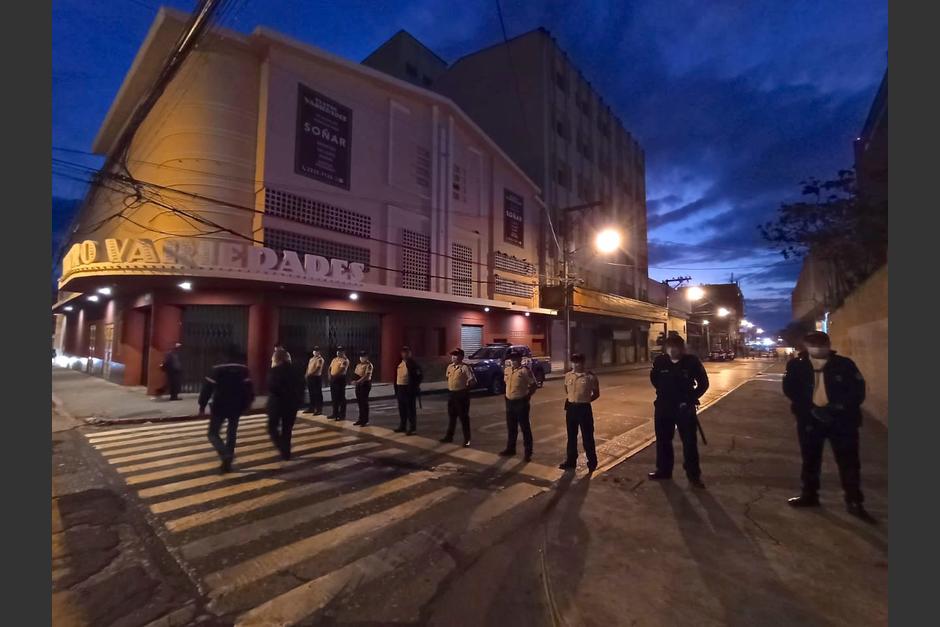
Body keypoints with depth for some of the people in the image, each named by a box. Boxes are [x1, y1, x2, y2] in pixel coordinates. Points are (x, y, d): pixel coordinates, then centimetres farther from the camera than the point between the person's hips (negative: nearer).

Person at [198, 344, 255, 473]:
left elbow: (207, 387, -8)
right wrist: (246, 404, 9)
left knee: (213, 434, 7)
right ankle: (228, 459, 15)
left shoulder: (217, 368, -6)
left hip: (219, 407, -2)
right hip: (236, 407, 3)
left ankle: (225, 455, -15)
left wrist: (202, 405, 0)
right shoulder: (244, 369, 0)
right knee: (231, 434, 15)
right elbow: (248, 388, -3)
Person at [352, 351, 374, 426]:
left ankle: (365, 420, 6)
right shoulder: (358, 365, 15)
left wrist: (359, 380, -31)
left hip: (365, 384, -8)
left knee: (364, 402, -3)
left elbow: (367, 375, -22)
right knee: (359, 402, 12)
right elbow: (355, 373, 21)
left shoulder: (369, 365, -11)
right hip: (358, 384, 8)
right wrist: (355, 379, 3)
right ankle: (361, 419, 22)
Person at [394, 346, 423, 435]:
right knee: (402, 409, 15)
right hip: (400, 389, 7)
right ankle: (402, 426, 28)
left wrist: (415, 385, -12)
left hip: (409, 390, -7)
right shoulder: (400, 363, 12)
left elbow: (420, 375, -13)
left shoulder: (413, 364, -9)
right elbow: (396, 376, 15)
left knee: (411, 409, 1)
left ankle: (412, 428, 9)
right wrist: (396, 389, 10)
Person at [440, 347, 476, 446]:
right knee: (451, 416, 18)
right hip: (451, 393, 7)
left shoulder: (465, 367, -14)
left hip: (461, 394, -7)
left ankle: (467, 439, 14)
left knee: (464, 417, 2)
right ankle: (449, 436, 32)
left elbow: (473, 381, -14)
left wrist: (466, 386, -11)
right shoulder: (449, 366, 8)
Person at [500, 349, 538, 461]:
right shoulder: (506, 370, 8)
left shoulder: (525, 371, -13)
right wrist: (508, 394, 12)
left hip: (521, 402, -6)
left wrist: (528, 395, -7)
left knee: (525, 428, 2)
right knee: (511, 428, 17)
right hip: (509, 402, 7)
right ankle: (510, 448, 31)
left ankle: (528, 452, 12)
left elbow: (534, 385, -9)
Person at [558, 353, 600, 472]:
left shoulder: (590, 376, -9)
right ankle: (571, 461, 26)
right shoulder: (568, 375, 5)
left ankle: (592, 462, 21)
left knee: (587, 436, 5)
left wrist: (585, 400, -2)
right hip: (571, 408, 5)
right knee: (571, 436, 14)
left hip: (584, 408, -4)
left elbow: (596, 394, 2)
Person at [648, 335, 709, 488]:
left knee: (690, 442, 6)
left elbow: (703, 383, -2)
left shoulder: (691, 361, -12)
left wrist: (691, 399, -8)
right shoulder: (660, 361, -8)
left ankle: (693, 475, 22)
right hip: (663, 407, 2)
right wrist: (664, 392, 8)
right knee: (663, 440, 13)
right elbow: (653, 378, 12)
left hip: (684, 408, -2)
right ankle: (663, 470, 30)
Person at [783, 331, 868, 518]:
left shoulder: (844, 364, -7)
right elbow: (790, 390, -3)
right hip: (810, 420, 2)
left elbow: (858, 392, -8)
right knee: (810, 459, 14)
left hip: (841, 421, -1)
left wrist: (834, 409, -18)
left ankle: (854, 501, 21)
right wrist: (812, 408, -13)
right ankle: (809, 495, 29)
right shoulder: (796, 365, -4)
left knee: (848, 461, 5)